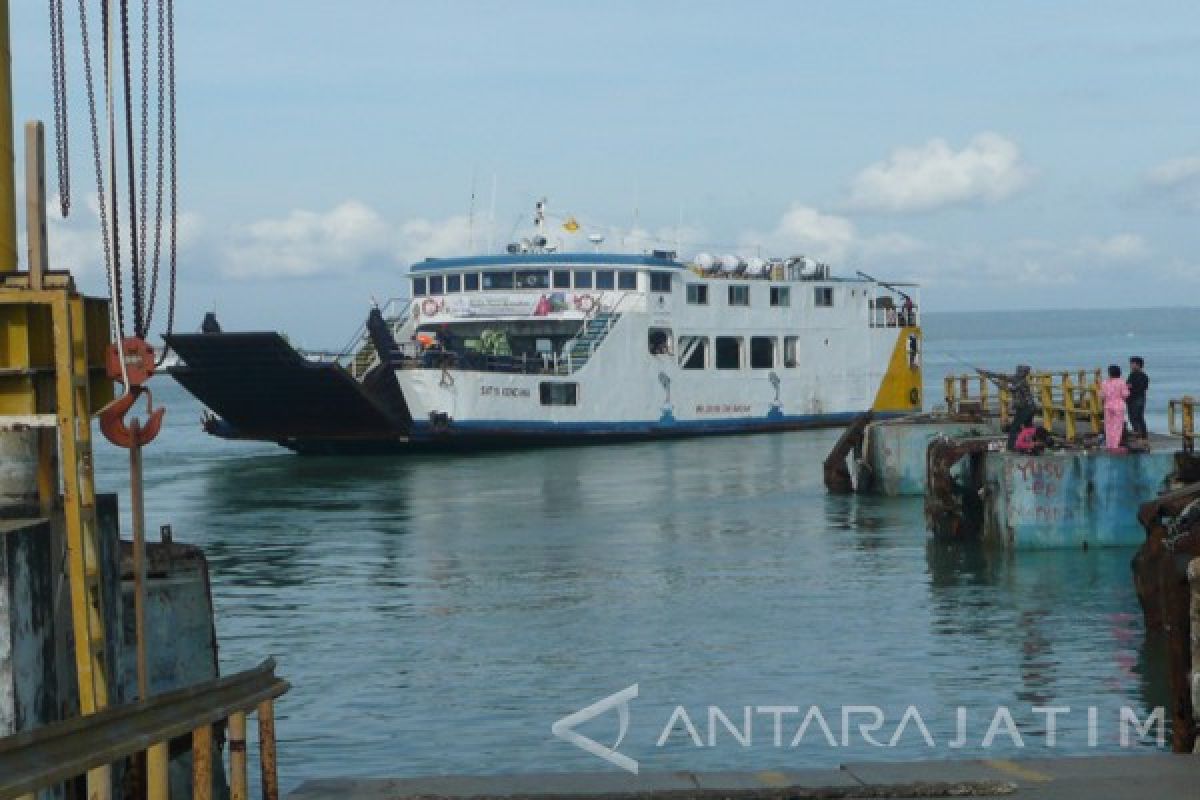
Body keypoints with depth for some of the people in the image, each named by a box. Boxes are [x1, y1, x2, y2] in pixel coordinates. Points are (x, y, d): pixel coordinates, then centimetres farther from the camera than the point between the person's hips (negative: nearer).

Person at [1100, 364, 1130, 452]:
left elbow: (1102, 396, 1)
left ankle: (1109, 445, 8)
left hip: (1108, 406, 3)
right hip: (1119, 406, -3)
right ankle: (1115, 445, -5)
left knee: (1109, 426, 8)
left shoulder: (1105, 383, 1)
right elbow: (1125, 394, -8)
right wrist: (1126, 388, 10)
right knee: (1117, 426, -1)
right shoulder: (1121, 382, -6)